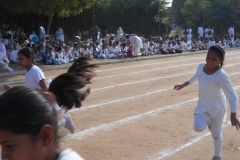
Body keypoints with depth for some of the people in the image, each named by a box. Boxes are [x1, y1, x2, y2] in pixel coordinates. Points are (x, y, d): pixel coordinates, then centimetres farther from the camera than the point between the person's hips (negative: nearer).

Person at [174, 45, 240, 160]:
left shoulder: (221, 75, -29)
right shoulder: (201, 66, -11)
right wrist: (184, 84, 17)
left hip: (217, 107, -4)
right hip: (203, 105, 4)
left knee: (216, 133, 9)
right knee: (198, 128, -16)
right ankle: (209, 121, 19)